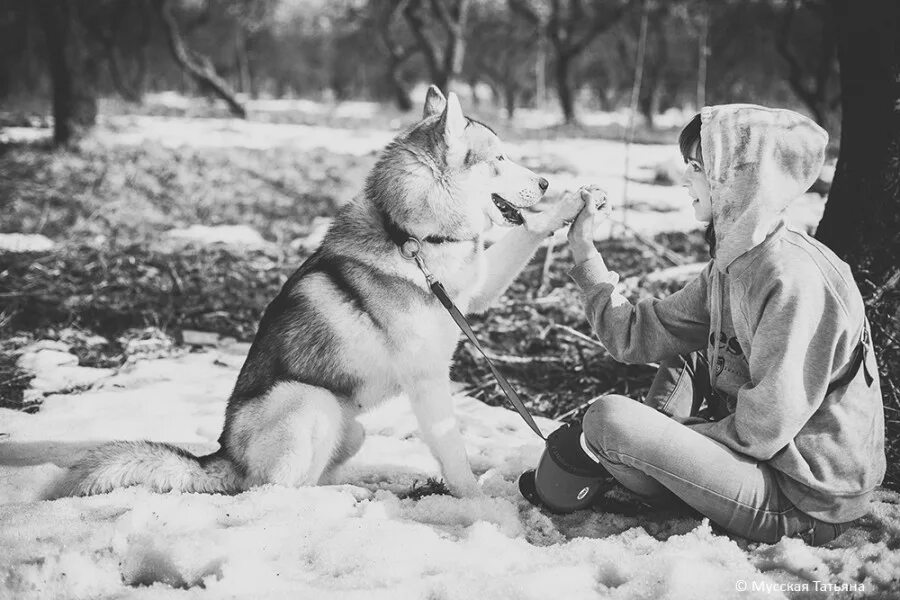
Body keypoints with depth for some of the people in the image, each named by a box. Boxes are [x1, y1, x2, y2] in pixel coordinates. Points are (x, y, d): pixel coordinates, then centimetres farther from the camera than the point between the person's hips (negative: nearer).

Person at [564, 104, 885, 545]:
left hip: (803, 505, -10)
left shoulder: (793, 277, -23)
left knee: (609, 417, -16)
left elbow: (762, 431, -24)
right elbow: (637, 337, 10)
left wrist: (671, 441, -11)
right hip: (763, 457, 10)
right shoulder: (731, 263, 7)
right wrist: (584, 251, 10)